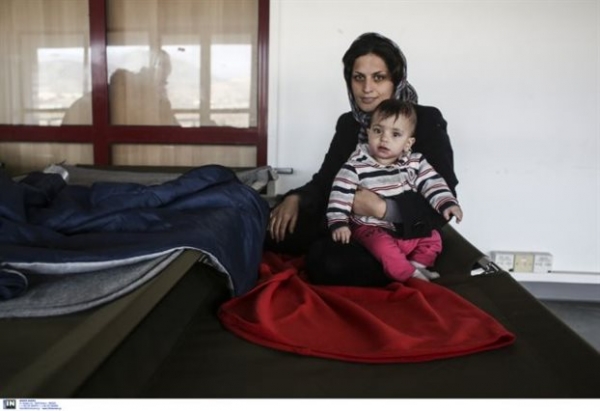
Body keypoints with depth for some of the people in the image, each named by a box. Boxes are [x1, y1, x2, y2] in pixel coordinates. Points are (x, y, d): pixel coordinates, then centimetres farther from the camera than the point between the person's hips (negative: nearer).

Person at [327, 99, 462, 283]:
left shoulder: (415, 163, 0)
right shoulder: (356, 165, -13)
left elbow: (432, 183, 2)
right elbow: (341, 194, -15)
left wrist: (446, 203, -12)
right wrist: (339, 223, -22)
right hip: (371, 228, -5)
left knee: (433, 238, -1)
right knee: (384, 247, -31)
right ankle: (413, 277, -16)